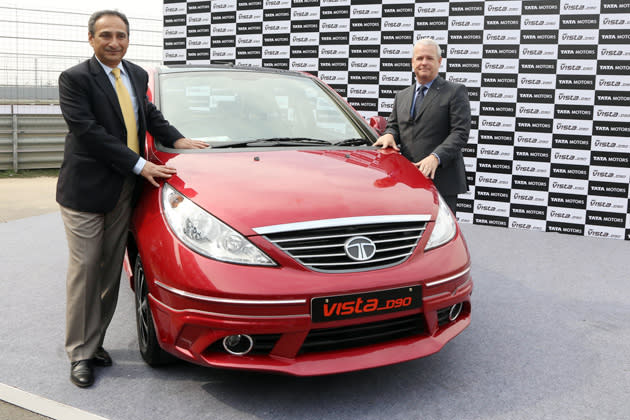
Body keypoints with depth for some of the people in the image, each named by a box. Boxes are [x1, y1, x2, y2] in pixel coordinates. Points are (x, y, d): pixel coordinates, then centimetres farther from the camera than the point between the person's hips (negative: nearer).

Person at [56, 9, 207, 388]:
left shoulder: (137, 75, 11)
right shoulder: (75, 79, -9)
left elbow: (149, 114, 22)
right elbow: (88, 131, -18)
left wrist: (175, 139, 2)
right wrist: (140, 165, -22)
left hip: (124, 192, 6)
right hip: (86, 190, -6)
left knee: (110, 272, 11)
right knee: (85, 271, 1)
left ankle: (95, 342, 25)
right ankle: (80, 353, 12)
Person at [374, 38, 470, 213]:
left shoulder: (455, 92, 3)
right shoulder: (401, 96, 22)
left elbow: (460, 132, -6)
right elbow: (393, 125, 21)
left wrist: (436, 157, -21)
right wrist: (389, 134, -5)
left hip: (441, 180, -4)